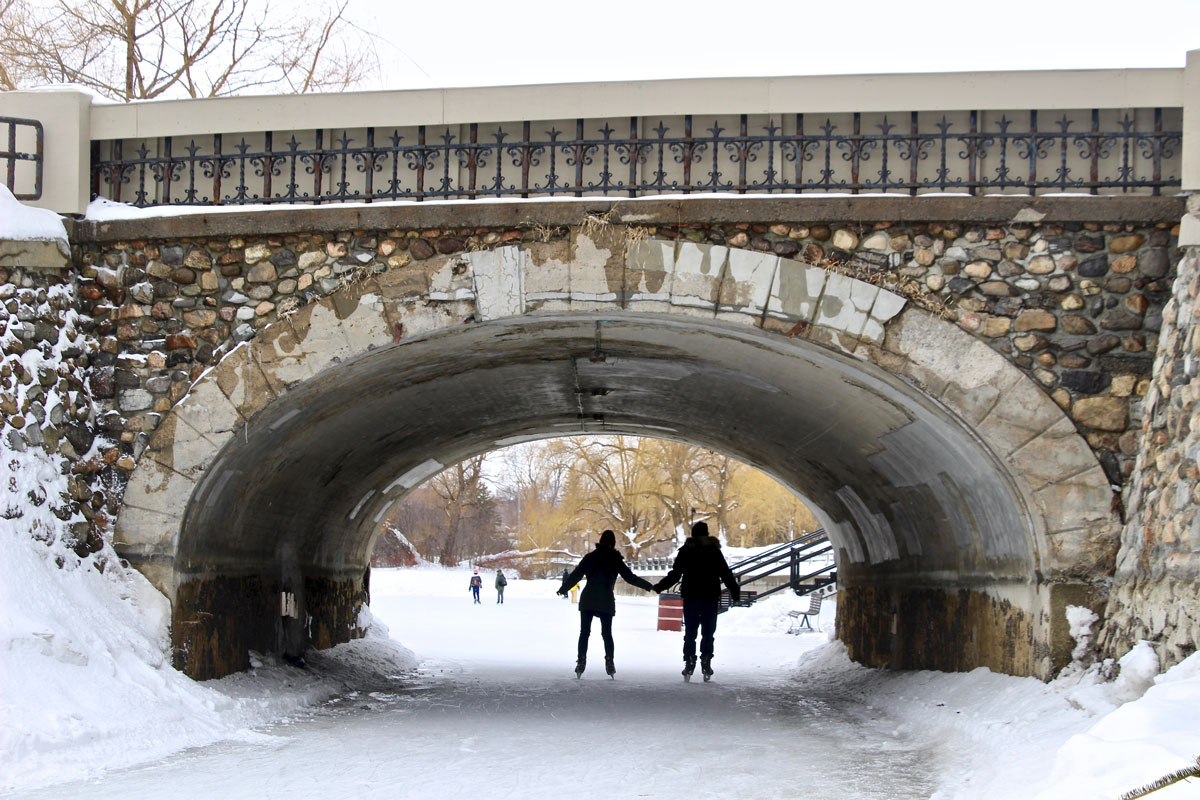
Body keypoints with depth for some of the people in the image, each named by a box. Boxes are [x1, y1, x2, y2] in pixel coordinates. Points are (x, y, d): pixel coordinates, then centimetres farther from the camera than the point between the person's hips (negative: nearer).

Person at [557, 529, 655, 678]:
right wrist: (649, 586, 12)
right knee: (607, 633, 6)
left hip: (587, 600, 1)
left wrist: (562, 589, 21)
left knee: (584, 632, 4)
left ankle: (581, 662, -3)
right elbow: (630, 577, 3)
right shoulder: (616, 560, 3)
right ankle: (609, 662, -2)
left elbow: (575, 575, 8)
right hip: (606, 602, -1)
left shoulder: (590, 557, 7)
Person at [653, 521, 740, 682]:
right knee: (708, 632, 4)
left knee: (690, 632, 5)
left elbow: (675, 574, 1)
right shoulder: (714, 551, 3)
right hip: (711, 598, 0)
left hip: (691, 597, 0)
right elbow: (726, 574, 2)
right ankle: (706, 662, -5)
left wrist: (659, 587, 11)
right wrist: (735, 592, 10)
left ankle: (689, 662, -5)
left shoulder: (685, 551, 2)